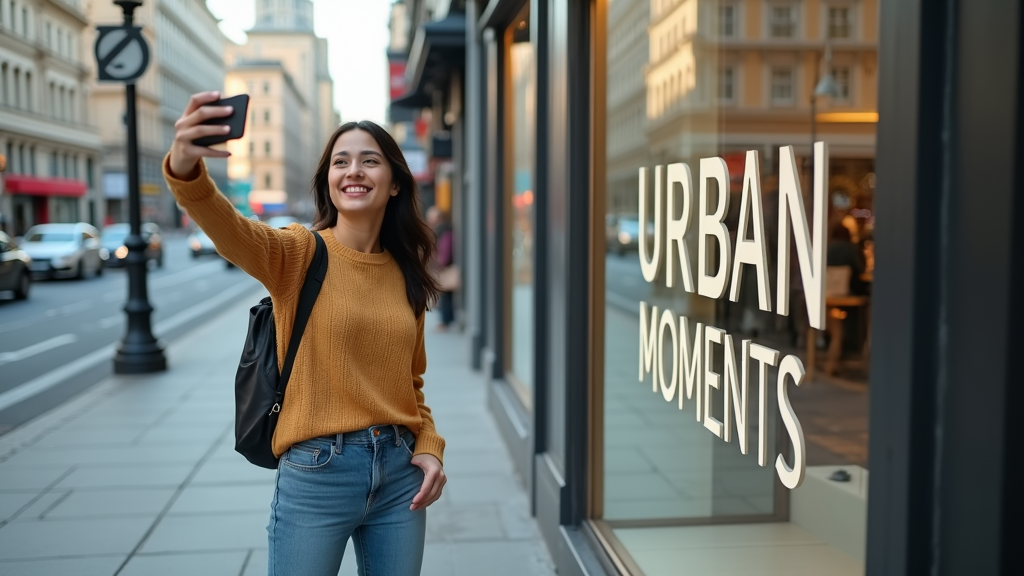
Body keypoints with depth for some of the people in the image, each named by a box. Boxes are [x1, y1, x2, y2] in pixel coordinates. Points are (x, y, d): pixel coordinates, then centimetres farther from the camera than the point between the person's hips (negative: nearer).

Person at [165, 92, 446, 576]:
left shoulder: (405, 274, 7)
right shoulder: (299, 254, -6)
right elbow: (230, 230, -28)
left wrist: (428, 447, 0)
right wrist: (186, 169, -47)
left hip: (399, 473, 4)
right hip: (316, 472, -4)